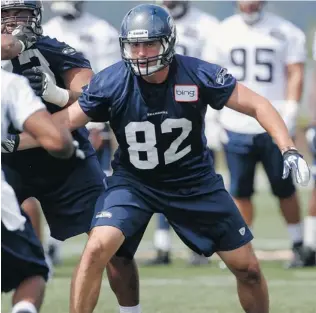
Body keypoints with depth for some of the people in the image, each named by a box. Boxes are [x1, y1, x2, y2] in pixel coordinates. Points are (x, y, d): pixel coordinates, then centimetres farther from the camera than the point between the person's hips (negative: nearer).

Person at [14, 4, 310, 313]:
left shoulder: (198, 75, -18)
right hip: (133, 181, -1)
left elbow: (257, 105, -12)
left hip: (195, 181, 1)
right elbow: (59, 124, -11)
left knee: (247, 268, 3)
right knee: (96, 250, -25)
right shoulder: (111, 83, -17)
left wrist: (289, 150, -23)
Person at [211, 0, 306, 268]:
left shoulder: (285, 32, 0)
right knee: (240, 192, 3)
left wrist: (290, 114, -10)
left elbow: (295, 73, -1)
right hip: (236, 126, 2)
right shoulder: (225, 32, 6)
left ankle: (298, 246, 16)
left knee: (284, 189, 4)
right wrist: (213, 121, 5)